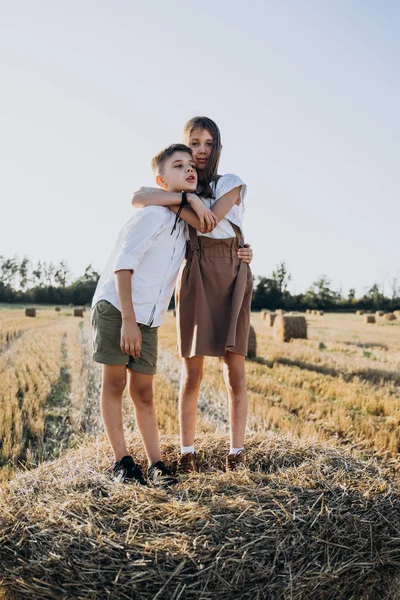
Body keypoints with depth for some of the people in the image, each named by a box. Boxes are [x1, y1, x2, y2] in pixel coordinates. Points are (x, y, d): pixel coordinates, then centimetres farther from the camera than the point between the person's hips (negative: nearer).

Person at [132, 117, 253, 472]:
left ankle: (236, 454, 2)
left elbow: (210, 221, -8)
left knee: (235, 368, -5)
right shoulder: (178, 187, 17)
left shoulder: (231, 183, 11)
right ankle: (187, 452, 5)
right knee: (192, 370, -4)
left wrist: (178, 205, 4)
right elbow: (139, 199, -6)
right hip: (194, 277, 1)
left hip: (231, 276, -1)